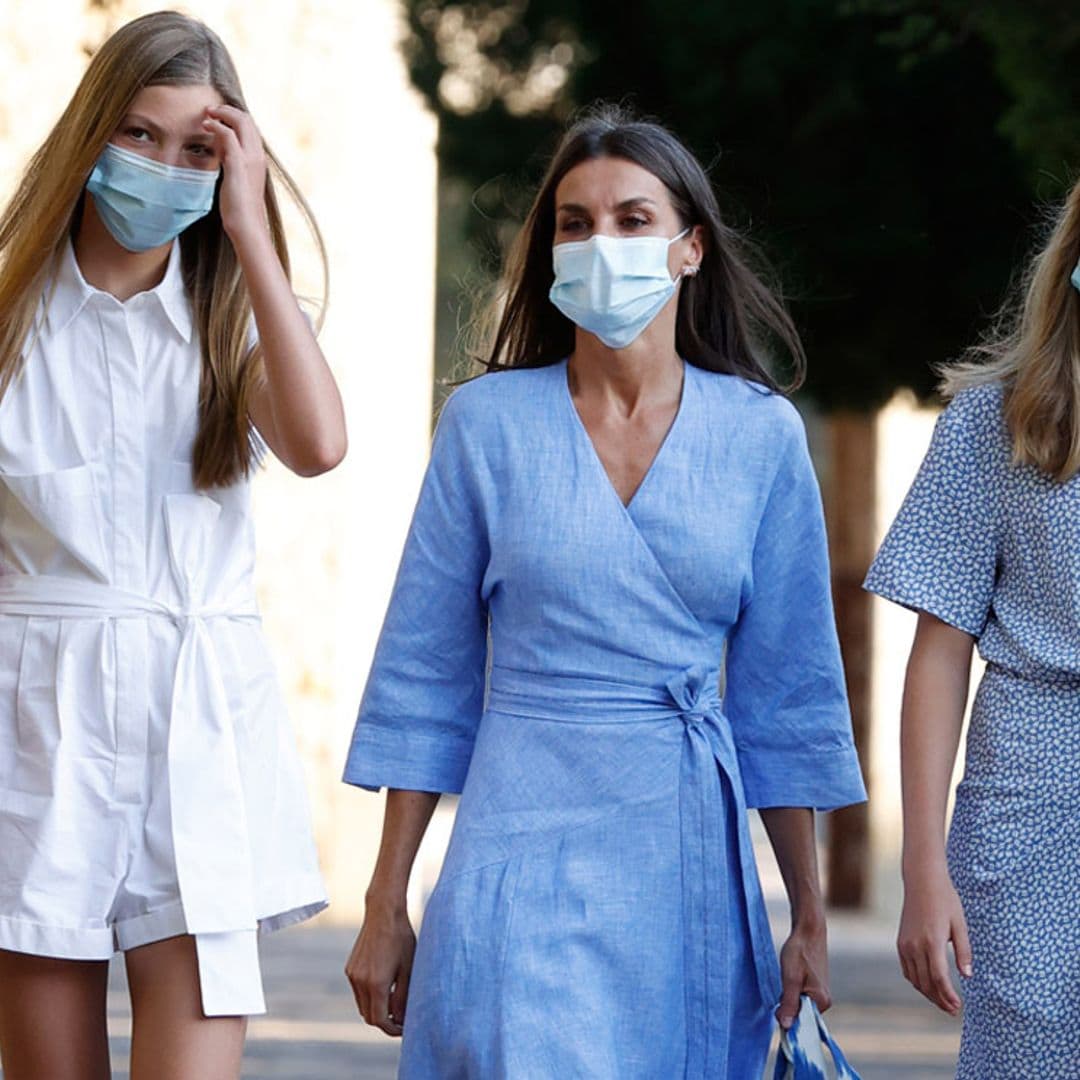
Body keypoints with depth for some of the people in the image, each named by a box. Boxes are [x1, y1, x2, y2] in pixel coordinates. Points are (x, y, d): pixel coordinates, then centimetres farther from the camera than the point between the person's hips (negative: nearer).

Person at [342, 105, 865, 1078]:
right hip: (525, 846, -2)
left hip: (691, 861, 2)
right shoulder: (488, 423, 1)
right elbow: (425, 677, 5)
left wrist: (811, 920, 8)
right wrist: (386, 908, 3)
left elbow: (785, 689, 8)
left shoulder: (761, 434, 4)